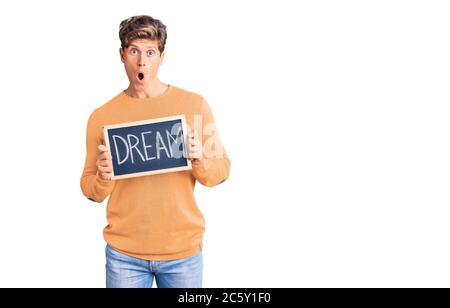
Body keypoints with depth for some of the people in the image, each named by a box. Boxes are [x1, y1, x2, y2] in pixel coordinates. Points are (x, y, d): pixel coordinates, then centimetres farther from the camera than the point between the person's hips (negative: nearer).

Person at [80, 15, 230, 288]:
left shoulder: (195, 105, -3)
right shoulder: (102, 117, 0)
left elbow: (221, 171, 3)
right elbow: (92, 192, 6)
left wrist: (200, 160, -18)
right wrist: (103, 177, -16)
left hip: (183, 249, 0)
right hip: (124, 253, 1)